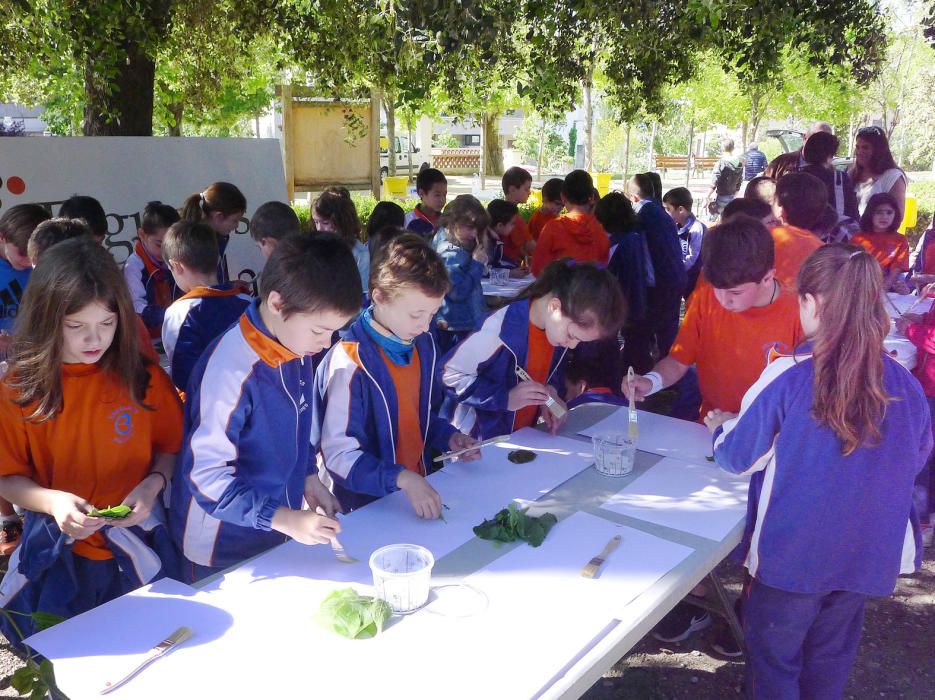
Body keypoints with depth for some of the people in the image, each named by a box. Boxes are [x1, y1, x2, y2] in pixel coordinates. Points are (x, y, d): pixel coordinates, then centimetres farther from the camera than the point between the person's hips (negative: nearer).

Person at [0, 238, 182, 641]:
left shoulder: (145, 378, -8)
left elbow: (170, 447, 2)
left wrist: (153, 484, -17)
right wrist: (51, 501, -20)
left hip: (136, 551, 0)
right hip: (56, 556, 0)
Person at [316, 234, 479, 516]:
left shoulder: (422, 344, 5)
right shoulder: (352, 363, -19)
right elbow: (339, 454, -18)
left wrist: (447, 436, 3)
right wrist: (401, 479, -27)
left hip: (420, 487, 5)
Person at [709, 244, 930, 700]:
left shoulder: (787, 377, -20)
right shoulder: (905, 384, -8)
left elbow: (738, 458, -9)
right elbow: (915, 461, 10)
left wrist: (719, 429, 13)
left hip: (791, 556, -4)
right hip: (867, 557, 4)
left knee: (773, 659, 16)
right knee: (830, 661, 24)